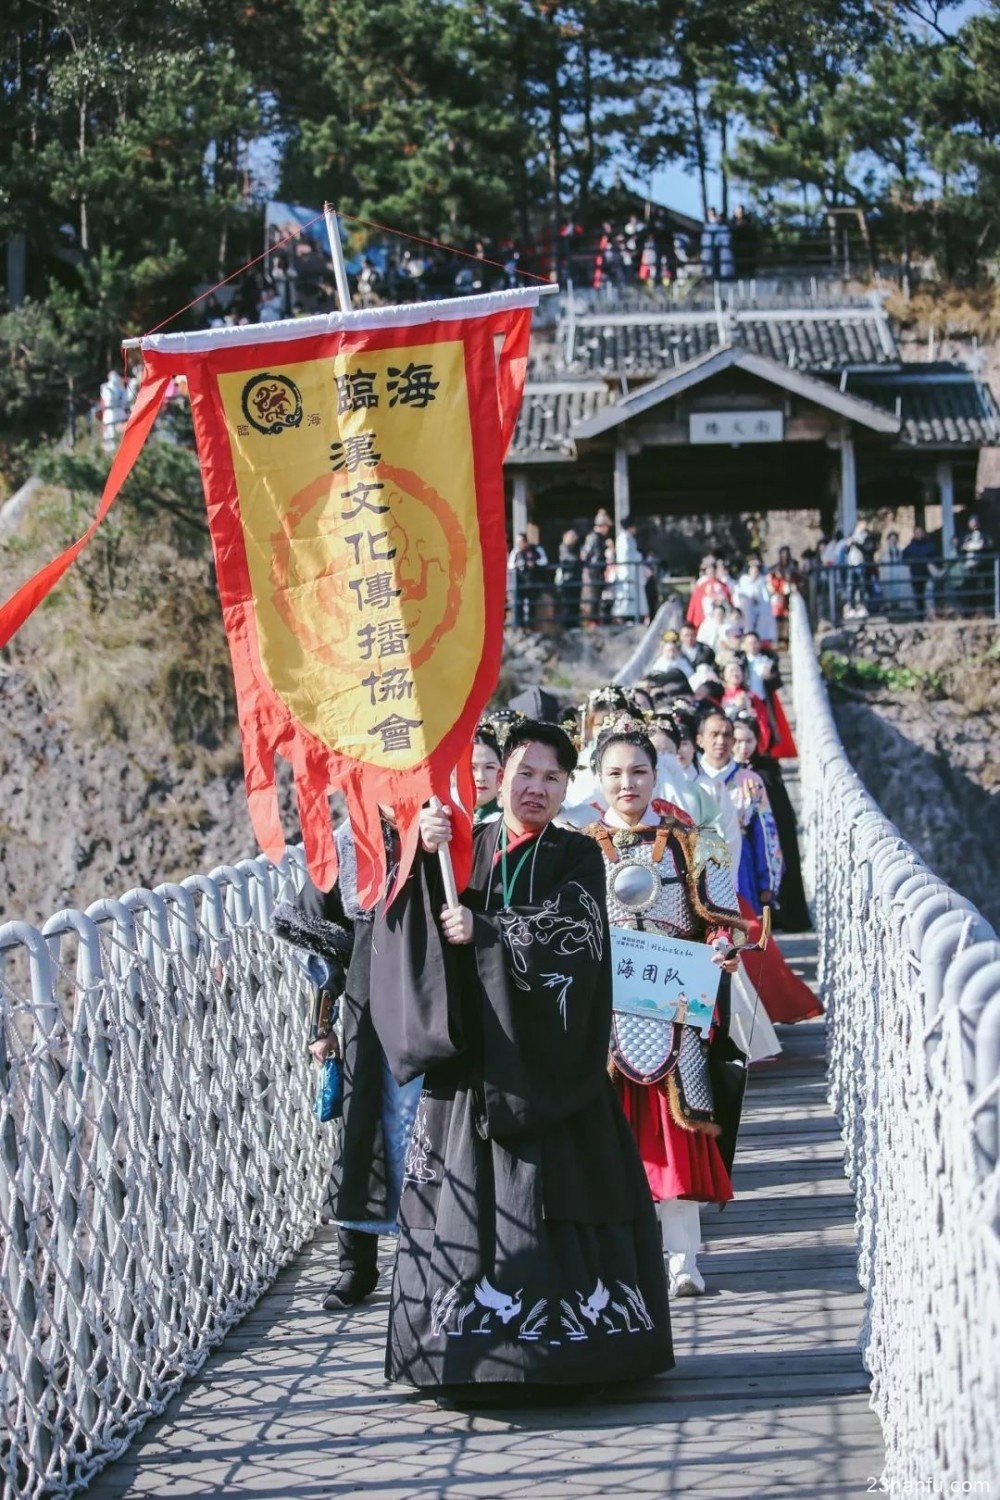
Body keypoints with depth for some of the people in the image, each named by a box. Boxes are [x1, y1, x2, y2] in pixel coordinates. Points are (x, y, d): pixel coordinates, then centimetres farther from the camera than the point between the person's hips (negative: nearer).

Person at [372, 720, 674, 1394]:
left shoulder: (577, 858, 6)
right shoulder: (466, 847, 13)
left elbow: (568, 933, -10)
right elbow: (412, 920, -1)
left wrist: (484, 933, -17)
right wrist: (424, 855, -18)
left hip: (545, 1058, -2)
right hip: (471, 1055, 2)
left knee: (551, 1196, -6)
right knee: (467, 1195, -2)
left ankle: (560, 1340, 0)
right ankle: (476, 1344, 2)